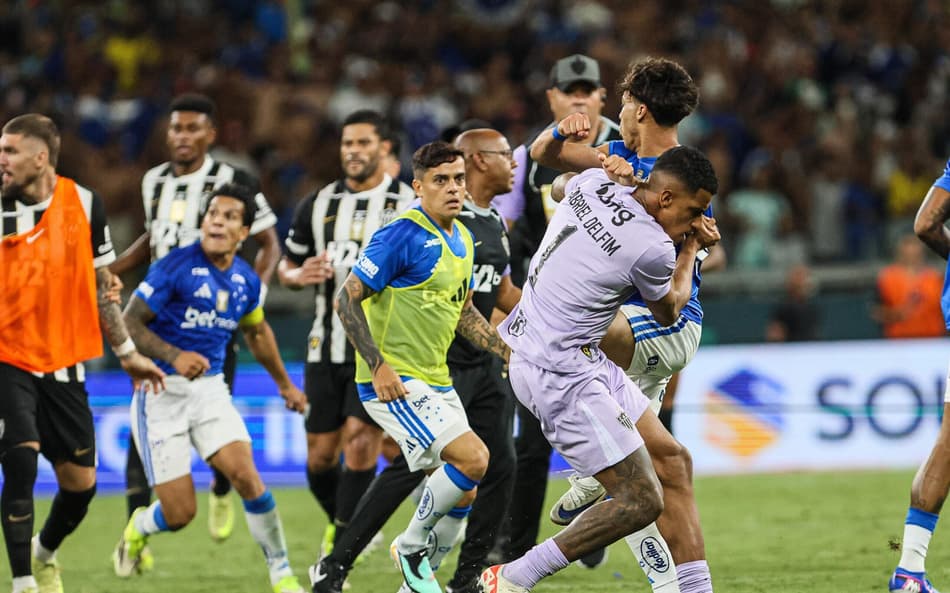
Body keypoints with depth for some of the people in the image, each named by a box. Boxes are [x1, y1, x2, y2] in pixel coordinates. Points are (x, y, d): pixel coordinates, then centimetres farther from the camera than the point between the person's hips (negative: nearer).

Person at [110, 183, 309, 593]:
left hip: (210, 388, 4)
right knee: (179, 513, -7)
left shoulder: (246, 281, 5)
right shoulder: (175, 268, -14)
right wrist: (174, 356, -27)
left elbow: (256, 332, 26)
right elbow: (129, 323, -13)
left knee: (246, 475, -18)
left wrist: (284, 383, 36)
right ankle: (139, 528, 30)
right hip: (162, 391, -4)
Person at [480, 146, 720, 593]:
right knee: (642, 501, -12)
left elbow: (560, 185, 30)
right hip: (559, 373, -11)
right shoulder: (651, 248, -21)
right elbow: (667, 313, 4)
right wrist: (691, 249, 16)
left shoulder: (593, 183, 1)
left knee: (672, 463, 10)